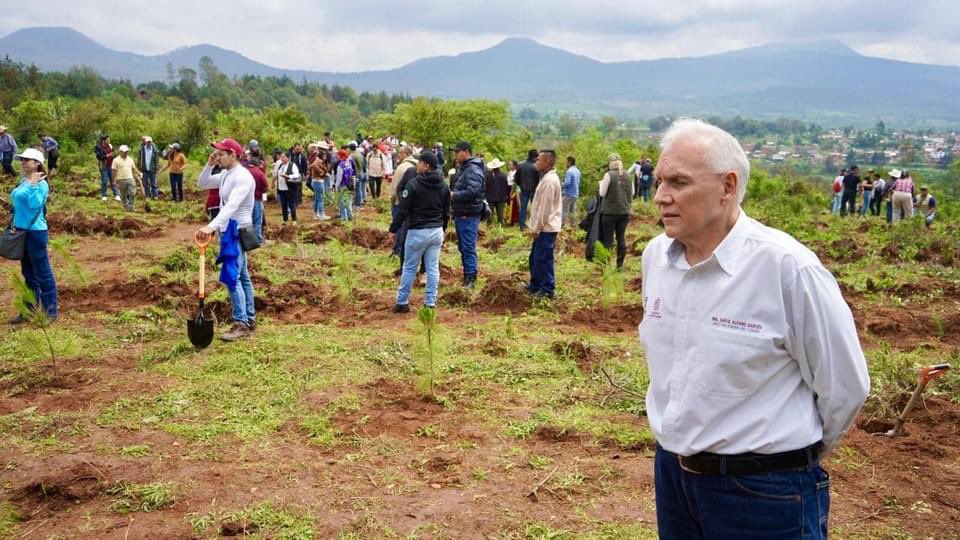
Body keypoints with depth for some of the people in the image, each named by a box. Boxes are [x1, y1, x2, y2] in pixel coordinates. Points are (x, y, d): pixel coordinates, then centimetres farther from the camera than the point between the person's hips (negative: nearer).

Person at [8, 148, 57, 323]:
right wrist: (15, 226, 14)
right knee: (28, 273, 15)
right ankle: (30, 309, 24)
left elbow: (34, 204, -25)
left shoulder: (41, 183, -14)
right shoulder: (23, 181, 11)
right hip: (22, 231, 9)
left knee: (42, 273, -2)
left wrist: (33, 184, -24)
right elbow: (18, 204, 18)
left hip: (35, 232, -9)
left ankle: (50, 312, 5)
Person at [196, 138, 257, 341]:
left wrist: (211, 226, -43)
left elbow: (231, 206, -32)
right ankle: (250, 319, 20)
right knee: (242, 276, 13)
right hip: (228, 231, 10)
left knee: (232, 277, -12)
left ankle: (241, 324, -8)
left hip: (237, 231, -10)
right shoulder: (225, 174, 10)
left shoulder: (242, 177, -20)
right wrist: (209, 165, 1)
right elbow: (202, 184, 18)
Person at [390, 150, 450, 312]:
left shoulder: (413, 184, -13)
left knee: (409, 268, 5)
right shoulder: (444, 186, 7)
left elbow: (403, 210, -12)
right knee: (433, 268, 7)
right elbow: (446, 212, 13)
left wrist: (394, 228, 0)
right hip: (437, 232, 5)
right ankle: (430, 303, 9)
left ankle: (402, 302, 12)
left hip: (418, 232, -5)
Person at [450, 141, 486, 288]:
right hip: (460, 214, 10)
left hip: (468, 216, -10)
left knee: (468, 248, -7)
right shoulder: (462, 168, 17)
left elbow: (473, 191, -27)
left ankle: (471, 279, -2)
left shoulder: (473, 170, -16)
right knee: (462, 247, 16)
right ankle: (466, 276, 25)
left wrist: (453, 195, -19)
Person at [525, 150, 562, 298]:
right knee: (534, 258, 18)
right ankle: (535, 286, 28)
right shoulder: (547, 178, 15)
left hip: (546, 228, -10)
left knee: (543, 259, -5)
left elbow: (545, 207, -21)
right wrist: (535, 226, 19)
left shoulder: (549, 180, -18)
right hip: (544, 227, 10)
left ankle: (547, 290, 3)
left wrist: (536, 228, -17)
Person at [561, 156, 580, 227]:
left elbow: (567, 183, -22)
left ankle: (564, 225, -7)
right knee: (573, 210, 13)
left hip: (568, 194, -8)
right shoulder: (577, 171, 11)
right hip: (575, 194, 9)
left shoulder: (569, 171, -16)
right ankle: (573, 224, 15)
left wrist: (562, 185, -4)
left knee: (564, 211, -5)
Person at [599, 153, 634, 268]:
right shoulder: (627, 176, 5)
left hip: (610, 211, -5)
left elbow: (602, 193, -8)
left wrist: (601, 184, 9)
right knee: (621, 238, 11)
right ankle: (620, 263, 15)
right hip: (624, 211, 5)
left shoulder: (609, 175, -11)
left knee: (608, 238, 3)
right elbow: (631, 193, 11)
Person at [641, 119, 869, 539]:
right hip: (671, 471, 6)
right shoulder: (656, 255, -1)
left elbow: (844, 386, -10)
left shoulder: (785, 265, -20)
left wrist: (793, 453, 3)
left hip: (762, 489, -5)